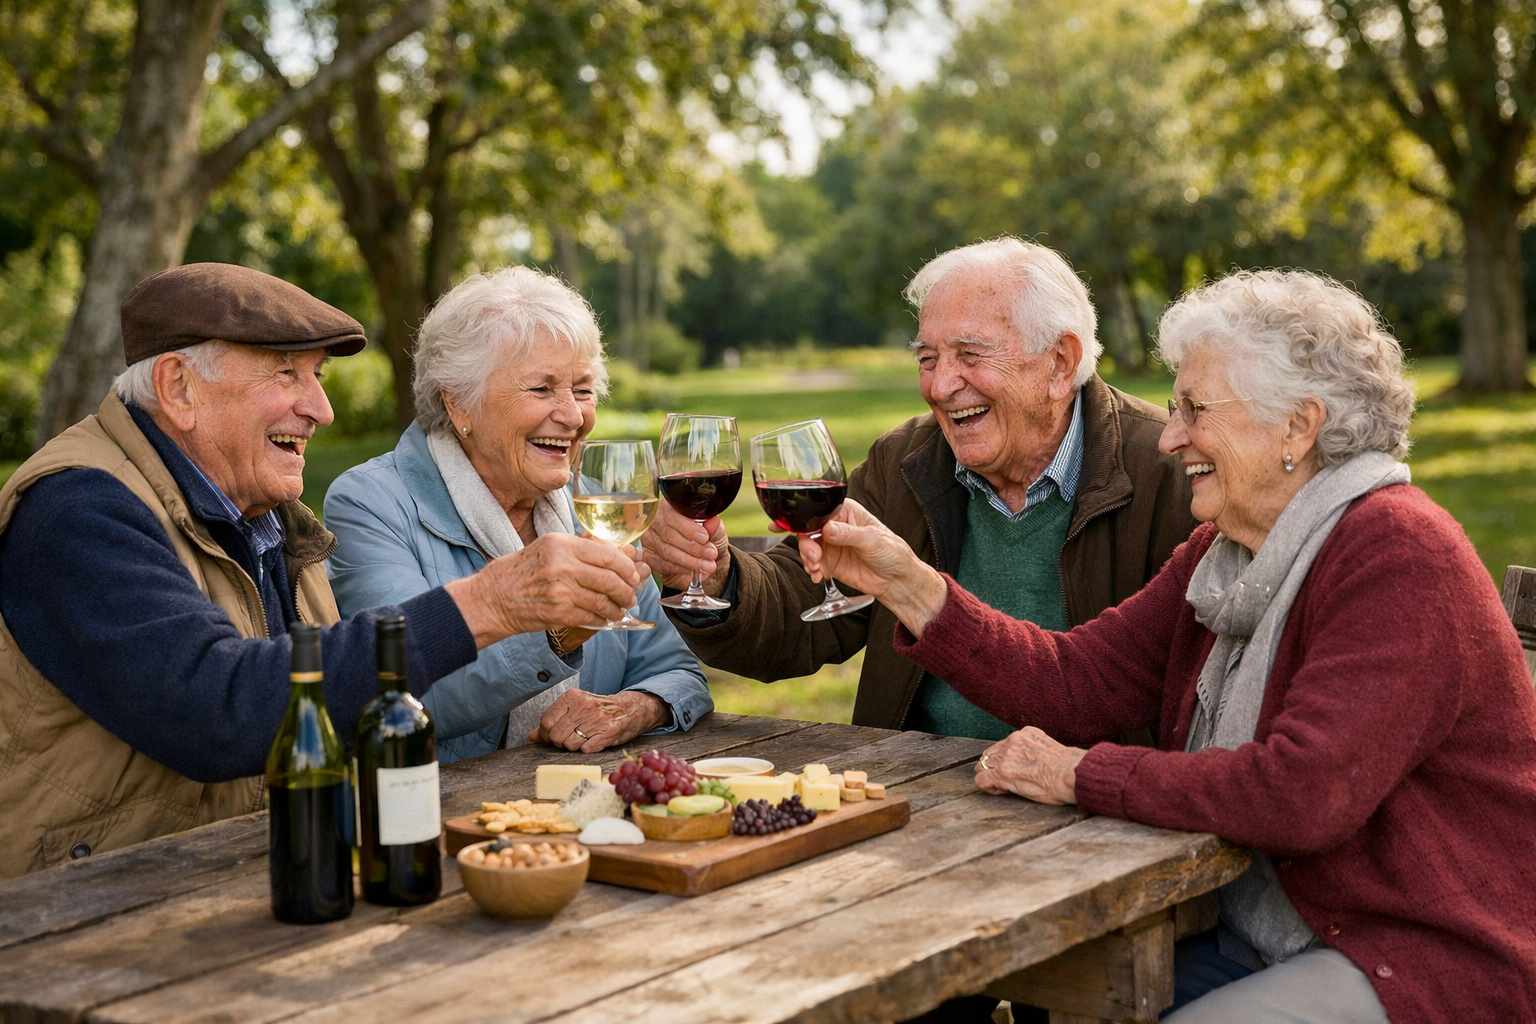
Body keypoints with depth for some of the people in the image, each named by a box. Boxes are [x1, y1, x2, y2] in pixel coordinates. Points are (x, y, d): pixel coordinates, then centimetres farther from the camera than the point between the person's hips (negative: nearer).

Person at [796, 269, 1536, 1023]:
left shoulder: (1398, 556, -20)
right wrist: (908, 585, -5)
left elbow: (1304, 788, -30)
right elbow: (1078, 683, 3)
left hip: (1425, 961, -8)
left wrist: (1081, 775, -20)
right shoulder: (1221, 552, 9)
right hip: (1257, 942, 8)